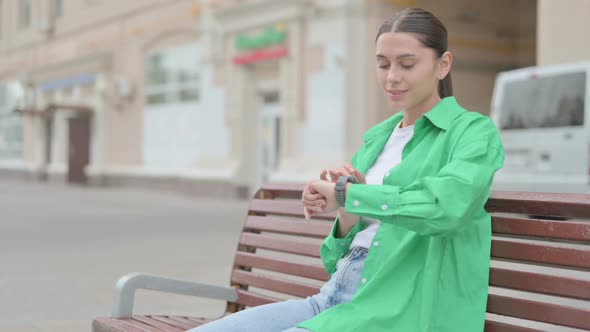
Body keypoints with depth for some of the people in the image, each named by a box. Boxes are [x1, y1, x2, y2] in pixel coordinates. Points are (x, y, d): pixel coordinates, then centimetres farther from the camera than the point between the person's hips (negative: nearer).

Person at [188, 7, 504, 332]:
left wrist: (345, 193, -13)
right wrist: (347, 212, -4)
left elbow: (447, 206, -23)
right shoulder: (375, 139, 18)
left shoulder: (474, 132, 0)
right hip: (334, 297, 7)